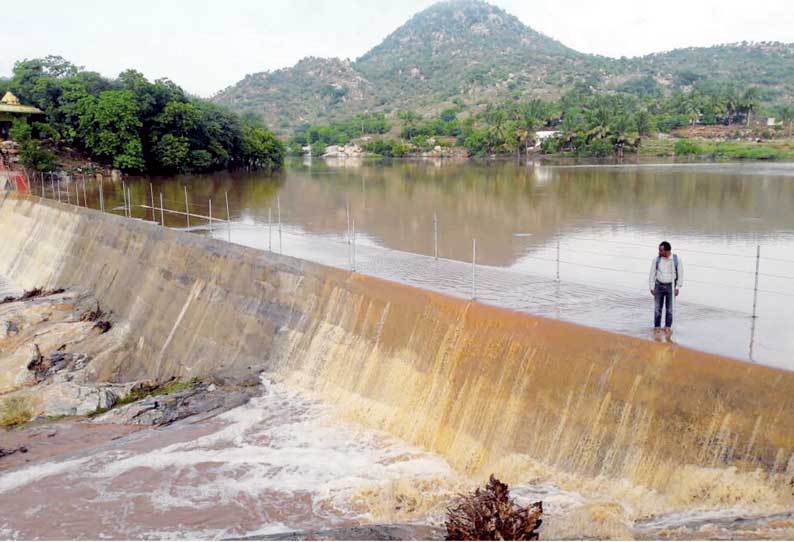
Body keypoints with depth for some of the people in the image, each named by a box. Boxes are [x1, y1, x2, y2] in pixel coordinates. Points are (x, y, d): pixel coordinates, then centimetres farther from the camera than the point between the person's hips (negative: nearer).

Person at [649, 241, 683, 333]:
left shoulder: (677, 259, -11)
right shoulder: (656, 259, -9)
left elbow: (680, 274, -3)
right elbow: (652, 274, -2)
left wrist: (678, 288, -6)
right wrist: (652, 288, -5)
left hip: (671, 286, 0)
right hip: (659, 286, 0)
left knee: (669, 308, 6)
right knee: (657, 308, 2)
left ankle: (668, 327, 16)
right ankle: (657, 326, 11)